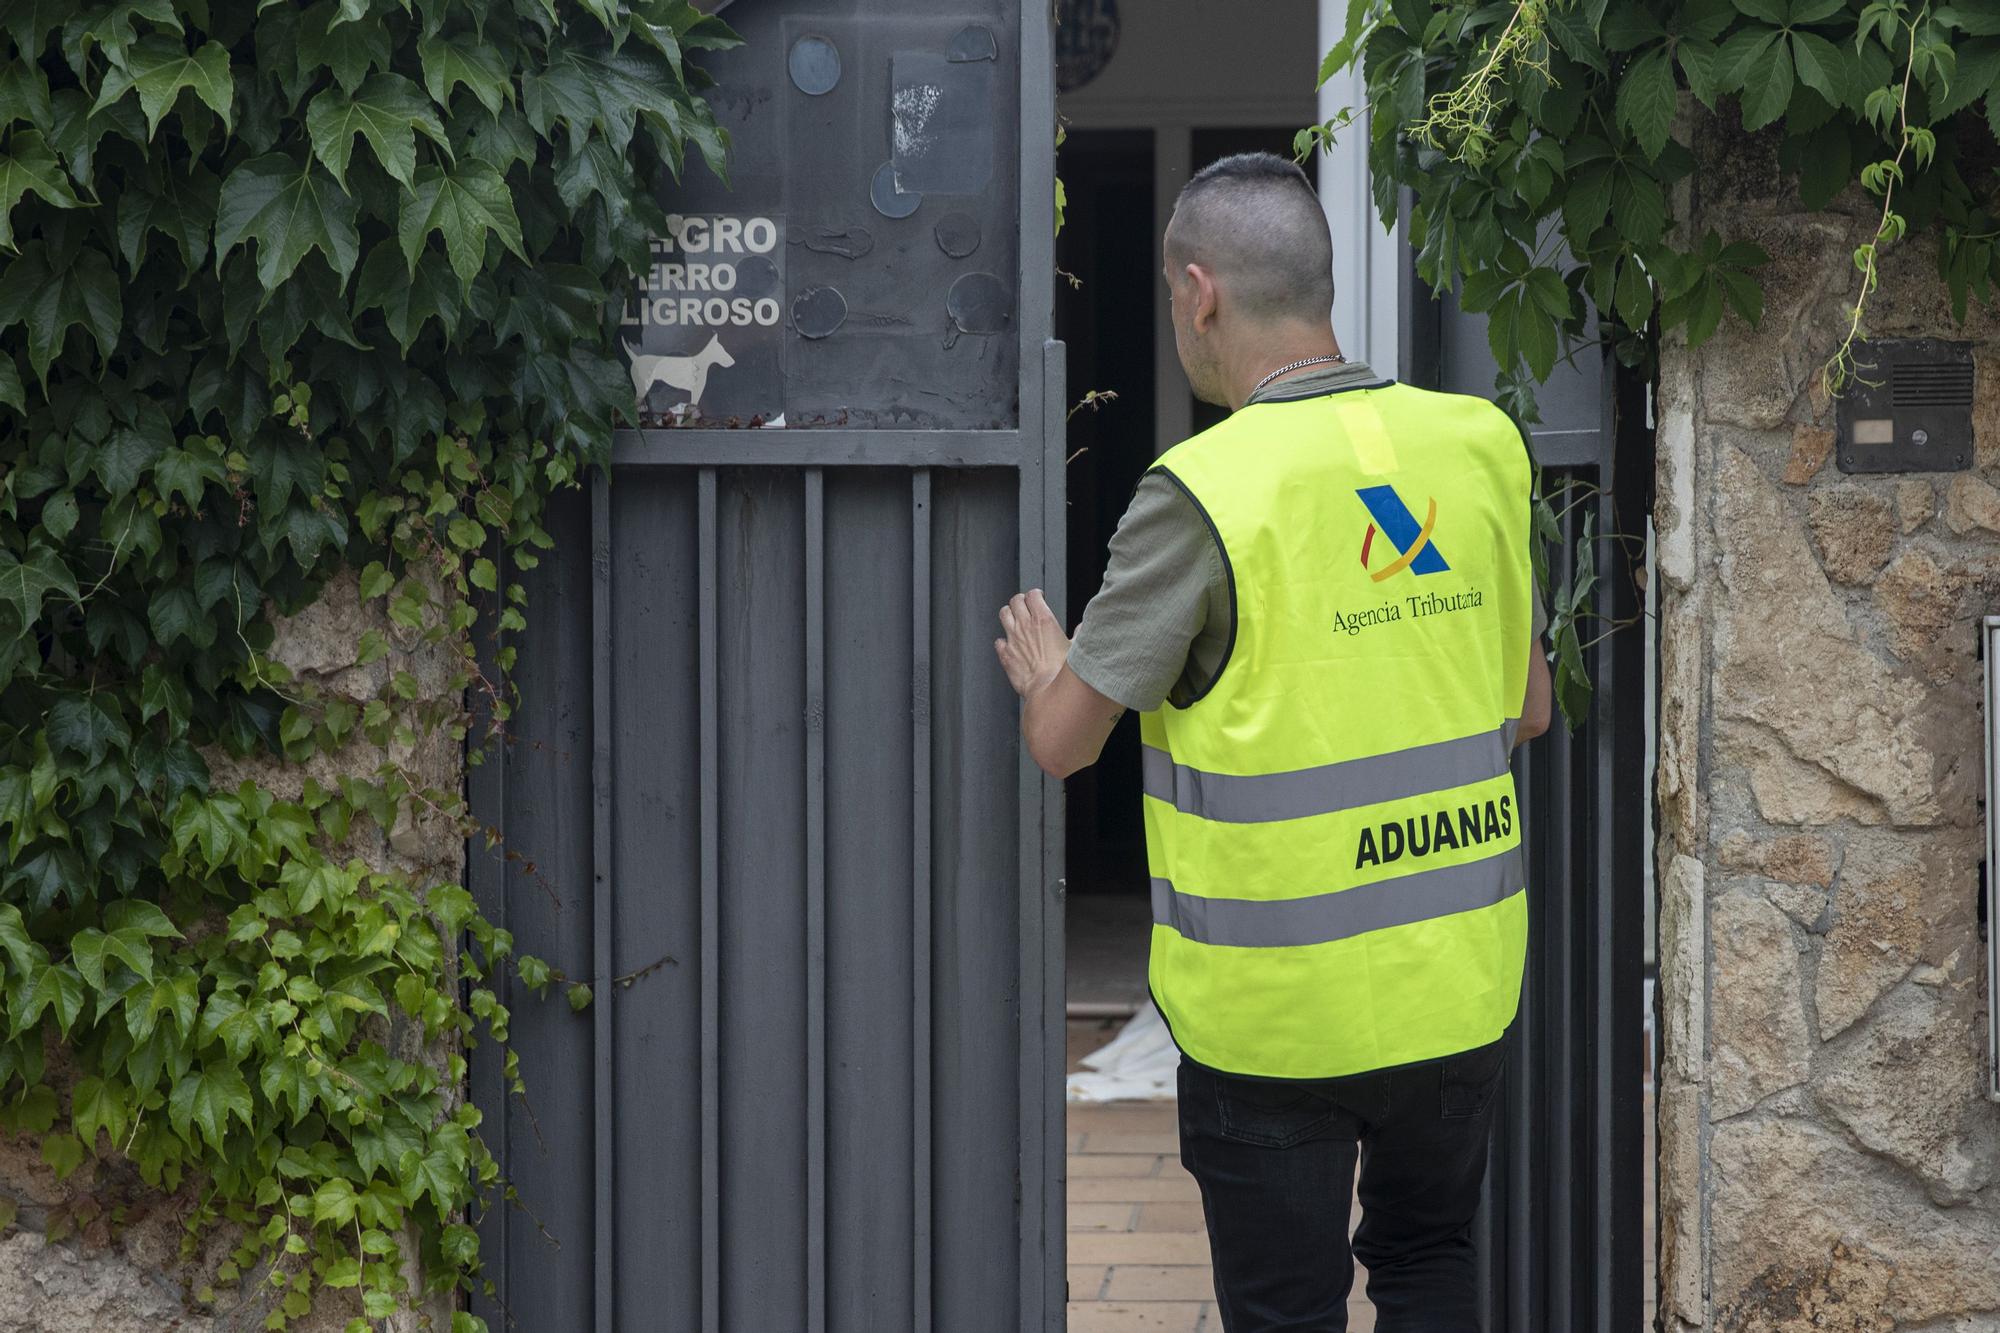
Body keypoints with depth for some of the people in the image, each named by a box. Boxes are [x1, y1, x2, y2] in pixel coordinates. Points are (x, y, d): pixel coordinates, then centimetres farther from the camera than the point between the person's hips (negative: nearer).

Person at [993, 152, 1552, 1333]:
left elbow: (1064, 740, -11)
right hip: (1461, 982, 5)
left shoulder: (1207, 493, -18)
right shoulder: (1481, 447, -1)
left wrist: (1041, 669, 11)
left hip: (1278, 1008, -5)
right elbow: (1531, 708, 10)